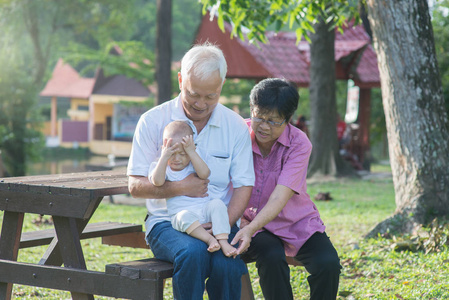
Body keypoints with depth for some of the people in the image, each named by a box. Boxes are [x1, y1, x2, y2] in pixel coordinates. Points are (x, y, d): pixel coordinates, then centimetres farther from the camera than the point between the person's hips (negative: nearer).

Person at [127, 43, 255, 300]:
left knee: (228, 265, -31)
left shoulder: (236, 126, 6)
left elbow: (244, 186, 3)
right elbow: (135, 186, -1)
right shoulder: (153, 121, 0)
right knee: (193, 252, -35)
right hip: (167, 221, -1)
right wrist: (180, 188, -16)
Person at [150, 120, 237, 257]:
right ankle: (209, 239, -40)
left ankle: (223, 241, -34)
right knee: (185, 216, -36)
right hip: (180, 213, -2)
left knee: (217, 204, -26)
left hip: (203, 210, 2)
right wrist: (164, 157, -18)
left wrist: (192, 152, -13)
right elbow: (157, 181, -15)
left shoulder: (193, 165, 13)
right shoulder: (161, 167, 9)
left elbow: (204, 174, -11)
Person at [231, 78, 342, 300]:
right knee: (271, 257, -33)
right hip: (251, 220, 0)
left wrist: (251, 228, -43)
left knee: (328, 264, -26)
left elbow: (279, 198, -27)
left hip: (296, 223, 0)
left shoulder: (299, 144, -15)